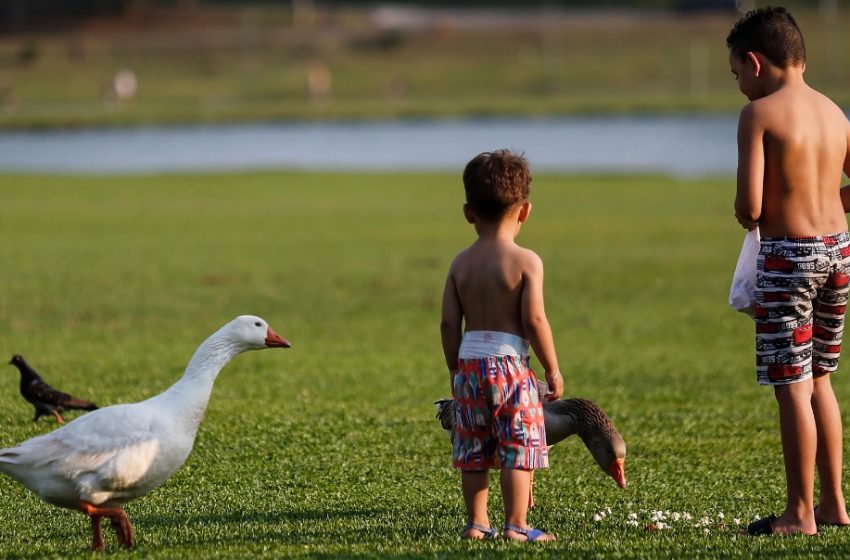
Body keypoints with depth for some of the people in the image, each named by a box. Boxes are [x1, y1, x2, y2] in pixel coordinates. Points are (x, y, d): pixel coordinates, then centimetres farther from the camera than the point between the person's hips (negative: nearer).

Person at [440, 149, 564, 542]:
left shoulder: (461, 263, 5)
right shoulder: (526, 261, -8)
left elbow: (449, 324, 4)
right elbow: (534, 320, -14)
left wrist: (456, 369, 15)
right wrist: (552, 368, -5)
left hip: (469, 363, 5)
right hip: (510, 362, -5)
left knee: (473, 449, 12)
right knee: (518, 447, -1)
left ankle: (476, 522, 15)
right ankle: (516, 525, -4)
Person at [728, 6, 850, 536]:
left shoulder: (759, 114, -12)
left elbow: (750, 207, -17)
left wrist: (746, 214, 4)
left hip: (788, 254, -7)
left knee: (792, 388, -1)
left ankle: (800, 513, 3)